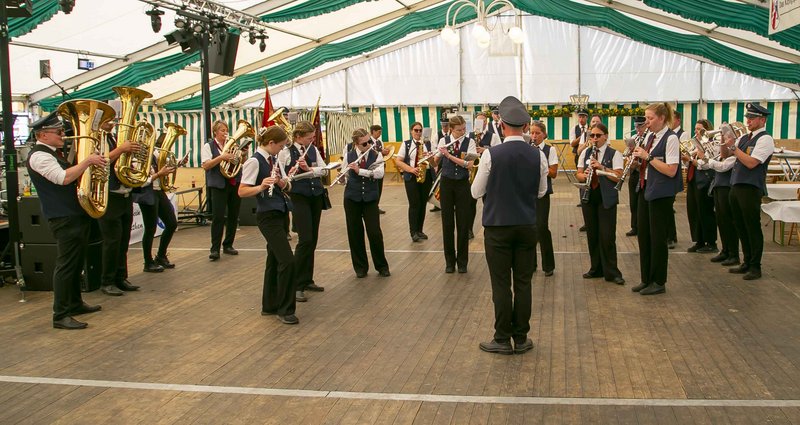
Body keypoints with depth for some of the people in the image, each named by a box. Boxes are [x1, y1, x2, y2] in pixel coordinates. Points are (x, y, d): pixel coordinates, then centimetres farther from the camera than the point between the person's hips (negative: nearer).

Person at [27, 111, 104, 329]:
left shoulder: (54, 154, 18)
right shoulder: (39, 156, -13)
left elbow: (73, 177, 24)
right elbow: (63, 178, -26)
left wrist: (91, 165, 10)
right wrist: (87, 161, -23)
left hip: (77, 214, 10)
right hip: (64, 218, -10)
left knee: (77, 263, 17)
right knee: (66, 265, -9)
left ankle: (75, 304, 29)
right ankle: (60, 316, -7)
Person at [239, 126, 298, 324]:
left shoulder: (275, 160, 11)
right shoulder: (254, 161, -14)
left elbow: (287, 186, 12)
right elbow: (242, 191, -17)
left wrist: (283, 183, -9)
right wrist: (262, 186, -32)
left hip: (280, 213, 9)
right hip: (267, 216, -9)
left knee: (275, 259, 14)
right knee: (287, 260, -13)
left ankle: (269, 305, 24)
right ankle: (285, 309, -2)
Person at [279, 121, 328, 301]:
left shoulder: (313, 149, 7)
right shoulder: (285, 152, -8)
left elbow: (324, 169, -1)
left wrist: (309, 168, -17)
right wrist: (288, 176, -28)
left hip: (316, 196, 6)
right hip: (299, 197, -6)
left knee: (313, 240, 9)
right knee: (305, 240, -13)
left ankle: (307, 280, 20)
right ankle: (296, 285, -7)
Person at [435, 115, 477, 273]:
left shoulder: (469, 142, -3)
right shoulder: (443, 141, 1)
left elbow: (469, 164, -16)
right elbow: (436, 162, 1)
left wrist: (449, 155, -21)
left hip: (463, 184, -1)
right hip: (446, 184, 1)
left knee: (463, 224, 3)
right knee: (447, 223, 5)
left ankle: (462, 261, 14)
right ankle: (449, 261, 16)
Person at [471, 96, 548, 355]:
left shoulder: (491, 155, -12)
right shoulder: (538, 156, -3)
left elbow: (476, 192, -3)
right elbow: (541, 192, 10)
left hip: (498, 227, -3)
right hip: (527, 227, 3)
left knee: (501, 285, 4)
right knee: (523, 284, 9)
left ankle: (502, 340, 9)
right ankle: (521, 339, 16)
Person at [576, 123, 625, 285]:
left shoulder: (614, 154, -4)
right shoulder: (585, 153, 10)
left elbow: (618, 176, -12)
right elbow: (578, 174, 10)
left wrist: (601, 167, -23)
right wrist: (584, 175, -13)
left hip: (607, 198, -4)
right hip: (589, 197, 4)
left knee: (607, 236, -6)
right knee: (592, 235, 9)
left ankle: (611, 272, 2)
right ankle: (596, 269, 21)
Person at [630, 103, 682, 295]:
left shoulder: (670, 139, -13)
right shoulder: (650, 137, 11)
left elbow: (671, 171, -20)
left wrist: (647, 156, -20)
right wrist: (638, 157, -1)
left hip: (661, 193, -8)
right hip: (645, 189, 8)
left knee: (657, 236, 0)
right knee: (643, 235, 10)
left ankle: (659, 283, 11)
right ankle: (646, 279, 21)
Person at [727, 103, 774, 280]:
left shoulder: (765, 139, -9)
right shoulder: (744, 138, 15)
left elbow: (751, 163, -19)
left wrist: (733, 147, -16)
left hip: (751, 189, -8)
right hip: (736, 186, 8)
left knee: (753, 228, -3)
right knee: (741, 227, 14)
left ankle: (755, 267, 4)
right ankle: (747, 263, 24)